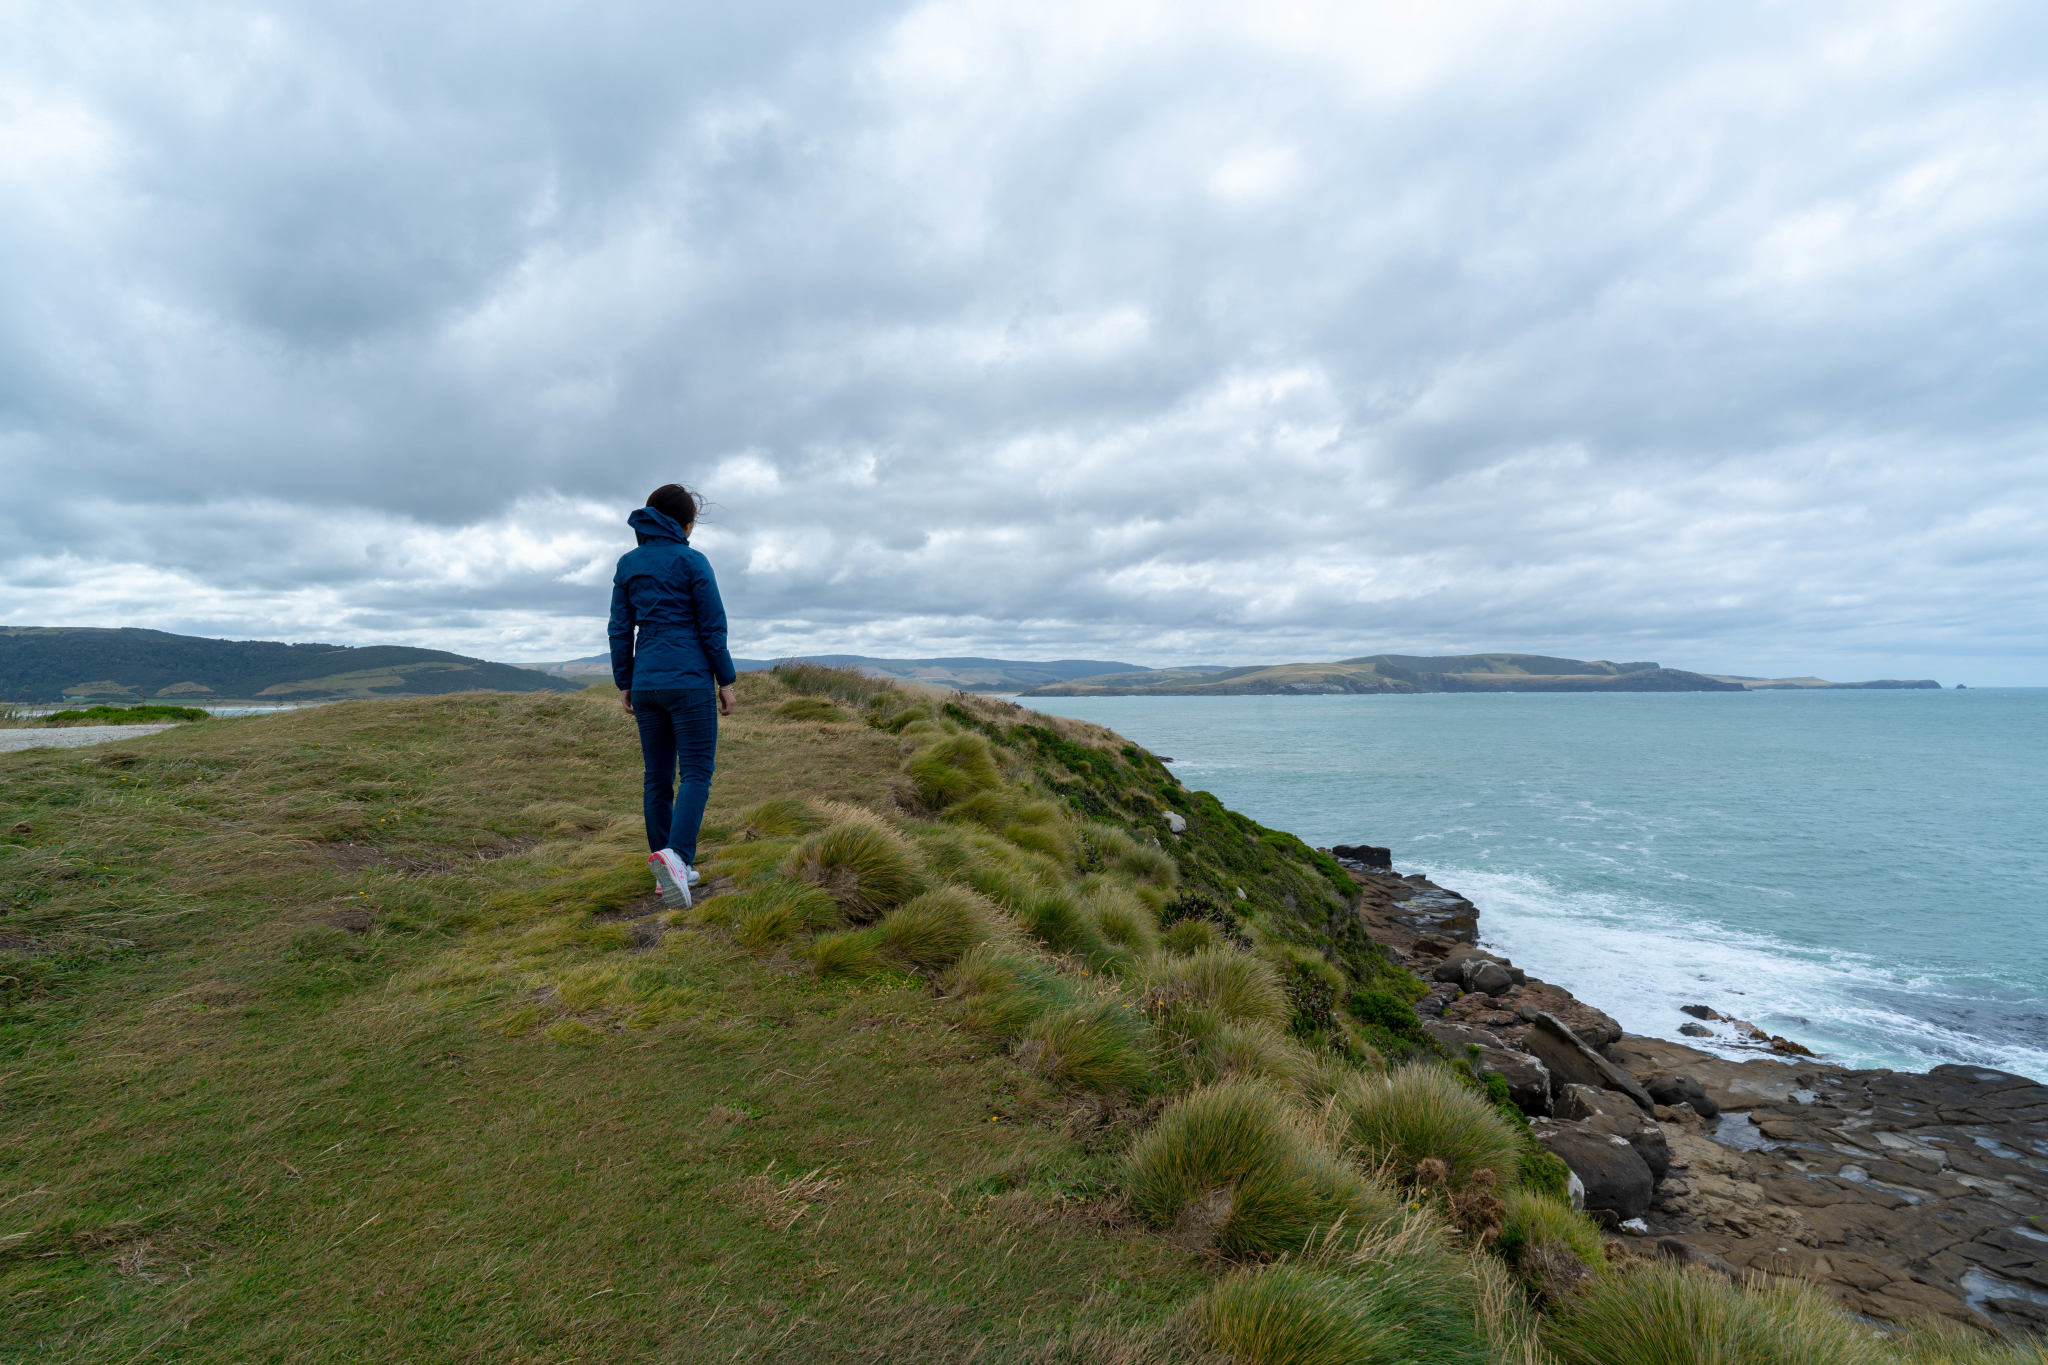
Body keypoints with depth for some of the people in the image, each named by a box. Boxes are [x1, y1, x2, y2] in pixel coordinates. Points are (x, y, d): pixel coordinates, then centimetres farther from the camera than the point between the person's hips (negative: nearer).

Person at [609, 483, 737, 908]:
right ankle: (675, 854, -25)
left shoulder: (628, 564, 9)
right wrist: (725, 680, 0)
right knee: (696, 773, -4)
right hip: (689, 682, -5)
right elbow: (713, 627, -6)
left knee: (657, 777, 10)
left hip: (646, 682, 6)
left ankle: (670, 871, 16)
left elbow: (620, 629, 9)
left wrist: (624, 683, 15)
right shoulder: (691, 562, -5)